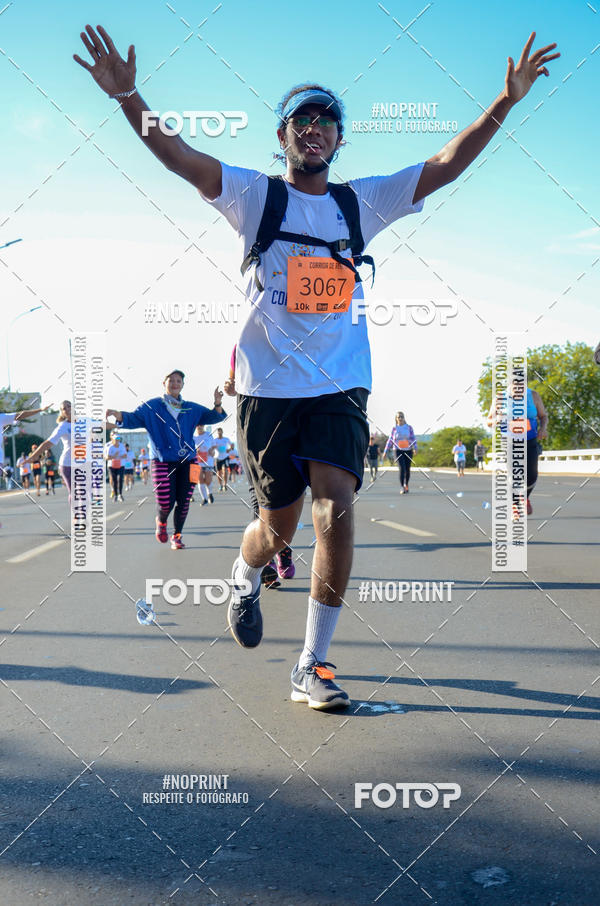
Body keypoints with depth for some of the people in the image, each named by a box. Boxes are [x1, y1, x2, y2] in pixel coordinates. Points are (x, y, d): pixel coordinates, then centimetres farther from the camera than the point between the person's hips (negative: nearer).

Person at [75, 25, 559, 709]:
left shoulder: (363, 202, 10)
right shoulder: (255, 196, 4)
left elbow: (446, 164, 4)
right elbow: (180, 158, -10)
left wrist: (505, 102, -6)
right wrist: (127, 96, -23)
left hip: (341, 386, 1)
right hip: (268, 386, -1)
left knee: (336, 506, -16)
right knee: (278, 525, 6)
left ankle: (313, 666, -6)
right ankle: (244, 577, 44)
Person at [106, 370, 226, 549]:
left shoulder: (191, 409, 12)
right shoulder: (151, 407, 3)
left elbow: (214, 416, 13)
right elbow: (132, 418, -5)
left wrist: (218, 404, -8)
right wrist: (116, 414, -25)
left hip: (186, 462, 3)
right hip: (162, 462, -3)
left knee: (183, 502, 0)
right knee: (166, 503, -10)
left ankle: (177, 536, 20)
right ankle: (161, 522, 25)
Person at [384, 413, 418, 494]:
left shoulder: (409, 427, 3)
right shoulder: (394, 429, 2)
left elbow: (413, 439, -2)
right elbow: (390, 441, 7)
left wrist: (415, 448, -17)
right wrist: (385, 451, 4)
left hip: (408, 451, 2)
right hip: (398, 451, -2)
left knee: (407, 469, 9)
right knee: (401, 468, -19)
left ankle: (406, 485, 34)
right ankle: (402, 487, -16)